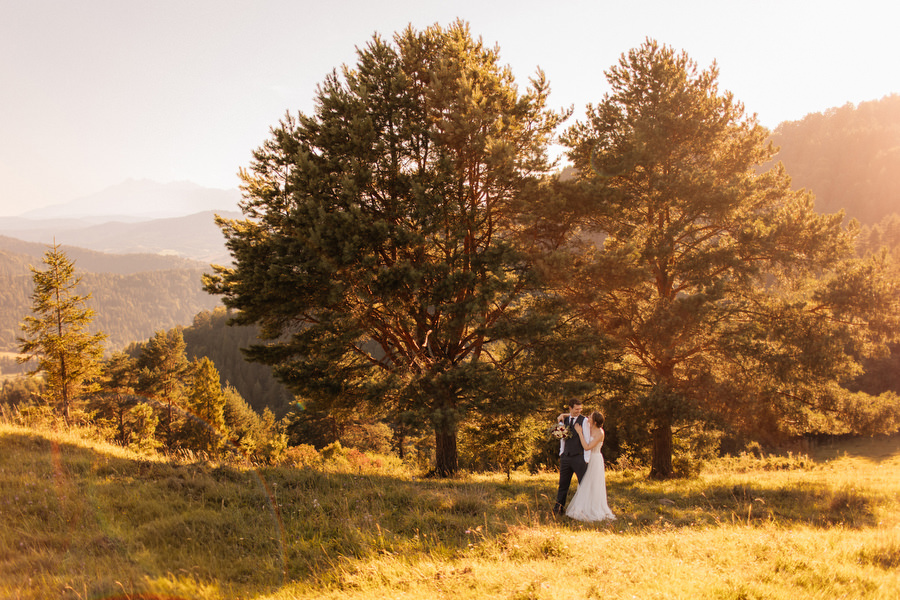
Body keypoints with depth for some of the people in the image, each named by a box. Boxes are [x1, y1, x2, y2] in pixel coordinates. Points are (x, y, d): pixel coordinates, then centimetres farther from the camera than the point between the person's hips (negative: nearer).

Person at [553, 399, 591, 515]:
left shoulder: (584, 421, -5)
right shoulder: (564, 419, 9)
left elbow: (587, 441, -7)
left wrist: (586, 459, -11)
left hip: (579, 457, -4)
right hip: (566, 457, 4)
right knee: (563, 483, 9)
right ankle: (559, 507, 17)